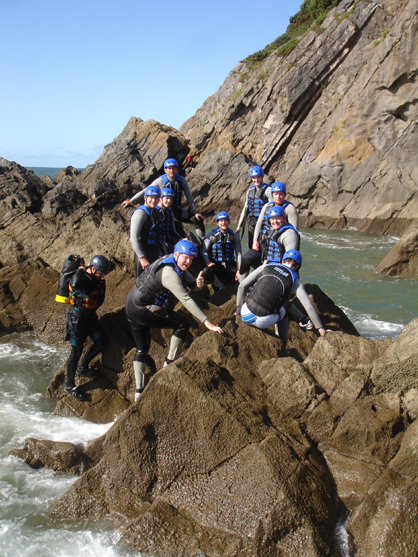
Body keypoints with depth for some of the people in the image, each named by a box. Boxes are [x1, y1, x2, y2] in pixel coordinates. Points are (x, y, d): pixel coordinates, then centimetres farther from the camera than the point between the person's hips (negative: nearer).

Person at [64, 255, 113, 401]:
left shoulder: (97, 277, -1)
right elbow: (75, 284, -40)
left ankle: (82, 368, 38)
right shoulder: (81, 278, -23)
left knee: (99, 344, 13)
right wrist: (80, 270, -24)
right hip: (77, 317, -8)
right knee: (77, 351, -3)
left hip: (90, 316, 8)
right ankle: (69, 385, 12)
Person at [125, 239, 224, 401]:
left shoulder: (177, 264, 4)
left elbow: (190, 280, 5)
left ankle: (139, 391, 21)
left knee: (142, 348, 17)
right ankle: (169, 364, 4)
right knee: (183, 323, -7)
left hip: (131, 307, 11)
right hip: (141, 309, -11)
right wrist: (206, 322, -32)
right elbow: (186, 300, -31)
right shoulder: (169, 273, -26)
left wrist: (198, 282, -21)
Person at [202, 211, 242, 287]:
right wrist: (208, 262, -19)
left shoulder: (234, 236, 9)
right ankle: (222, 287, -12)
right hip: (215, 265, -2)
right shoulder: (212, 235, 5)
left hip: (230, 265, 2)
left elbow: (239, 254, 7)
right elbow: (204, 251, 1)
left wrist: (239, 270, -4)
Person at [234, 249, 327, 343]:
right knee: (282, 312, 32)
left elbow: (242, 286, 8)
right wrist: (320, 328, 13)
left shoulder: (266, 267, 12)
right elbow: (309, 307, 3)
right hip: (264, 321, -1)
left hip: (245, 315, 1)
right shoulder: (295, 282, 6)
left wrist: (238, 307, 15)